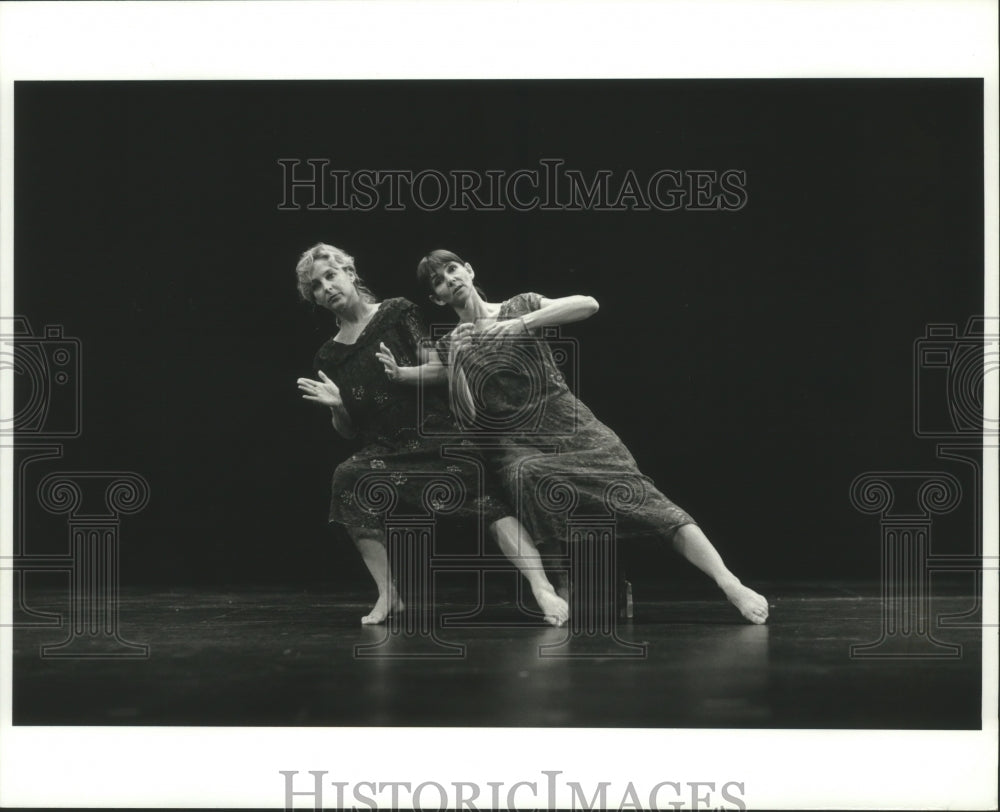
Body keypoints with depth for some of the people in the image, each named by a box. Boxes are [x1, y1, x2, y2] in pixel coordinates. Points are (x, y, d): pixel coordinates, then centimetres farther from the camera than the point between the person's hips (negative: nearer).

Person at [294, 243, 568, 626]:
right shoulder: (329, 357, 11)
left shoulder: (397, 314, 3)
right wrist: (337, 406, -6)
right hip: (386, 450, 3)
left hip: (438, 434, -3)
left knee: (489, 501, -24)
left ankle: (543, 589, -32)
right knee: (350, 478, -27)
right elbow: (349, 432, 13)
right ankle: (388, 595, -20)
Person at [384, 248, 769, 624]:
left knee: (641, 496, -14)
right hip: (519, 443, 1)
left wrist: (519, 324, -16)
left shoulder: (519, 307, 6)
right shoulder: (451, 346, 9)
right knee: (526, 476, -37)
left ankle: (732, 586, -17)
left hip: (572, 427, 0)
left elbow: (588, 304, -10)